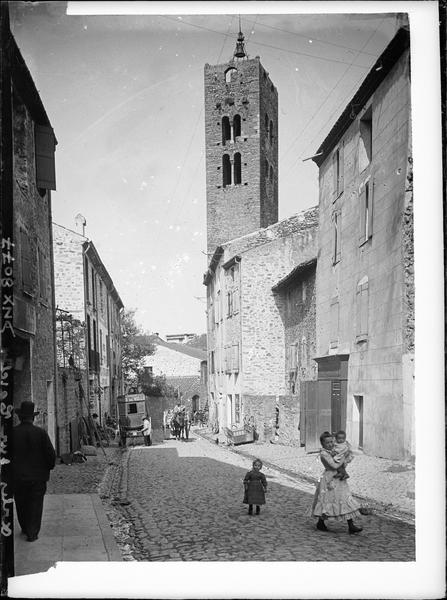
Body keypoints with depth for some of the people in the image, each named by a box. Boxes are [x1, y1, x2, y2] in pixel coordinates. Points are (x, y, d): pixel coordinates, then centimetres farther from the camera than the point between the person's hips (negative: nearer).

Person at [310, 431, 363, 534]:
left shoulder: (333, 450, 7)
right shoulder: (324, 454, -18)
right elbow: (334, 466, -24)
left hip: (339, 480, 8)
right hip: (330, 479, -8)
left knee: (346, 501, 5)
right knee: (327, 502, 4)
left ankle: (351, 526, 8)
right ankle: (320, 523, 23)